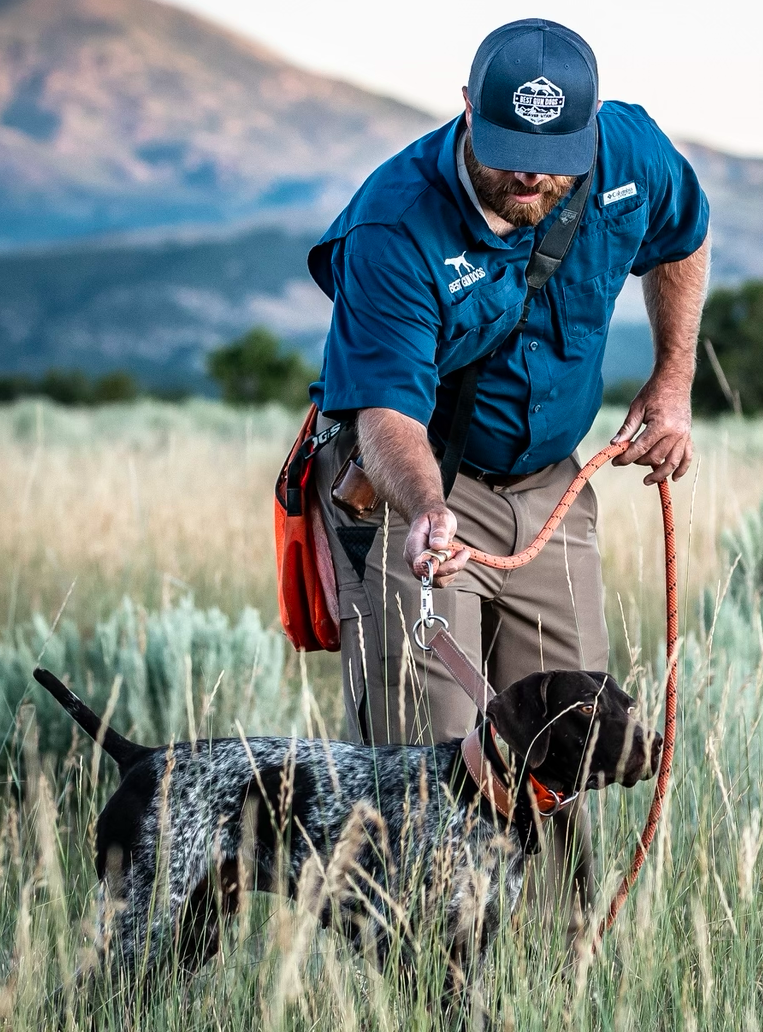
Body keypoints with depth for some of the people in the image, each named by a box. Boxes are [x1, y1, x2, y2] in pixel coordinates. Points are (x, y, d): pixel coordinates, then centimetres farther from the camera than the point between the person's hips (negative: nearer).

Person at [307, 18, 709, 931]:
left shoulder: (631, 154, -12)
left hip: (547, 485, 5)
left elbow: (680, 241, 12)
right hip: (407, 482, -5)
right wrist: (427, 510, -50)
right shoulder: (393, 226, -28)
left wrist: (673, 383, 3)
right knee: (427, 757, -14)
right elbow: (388, 409, -30)